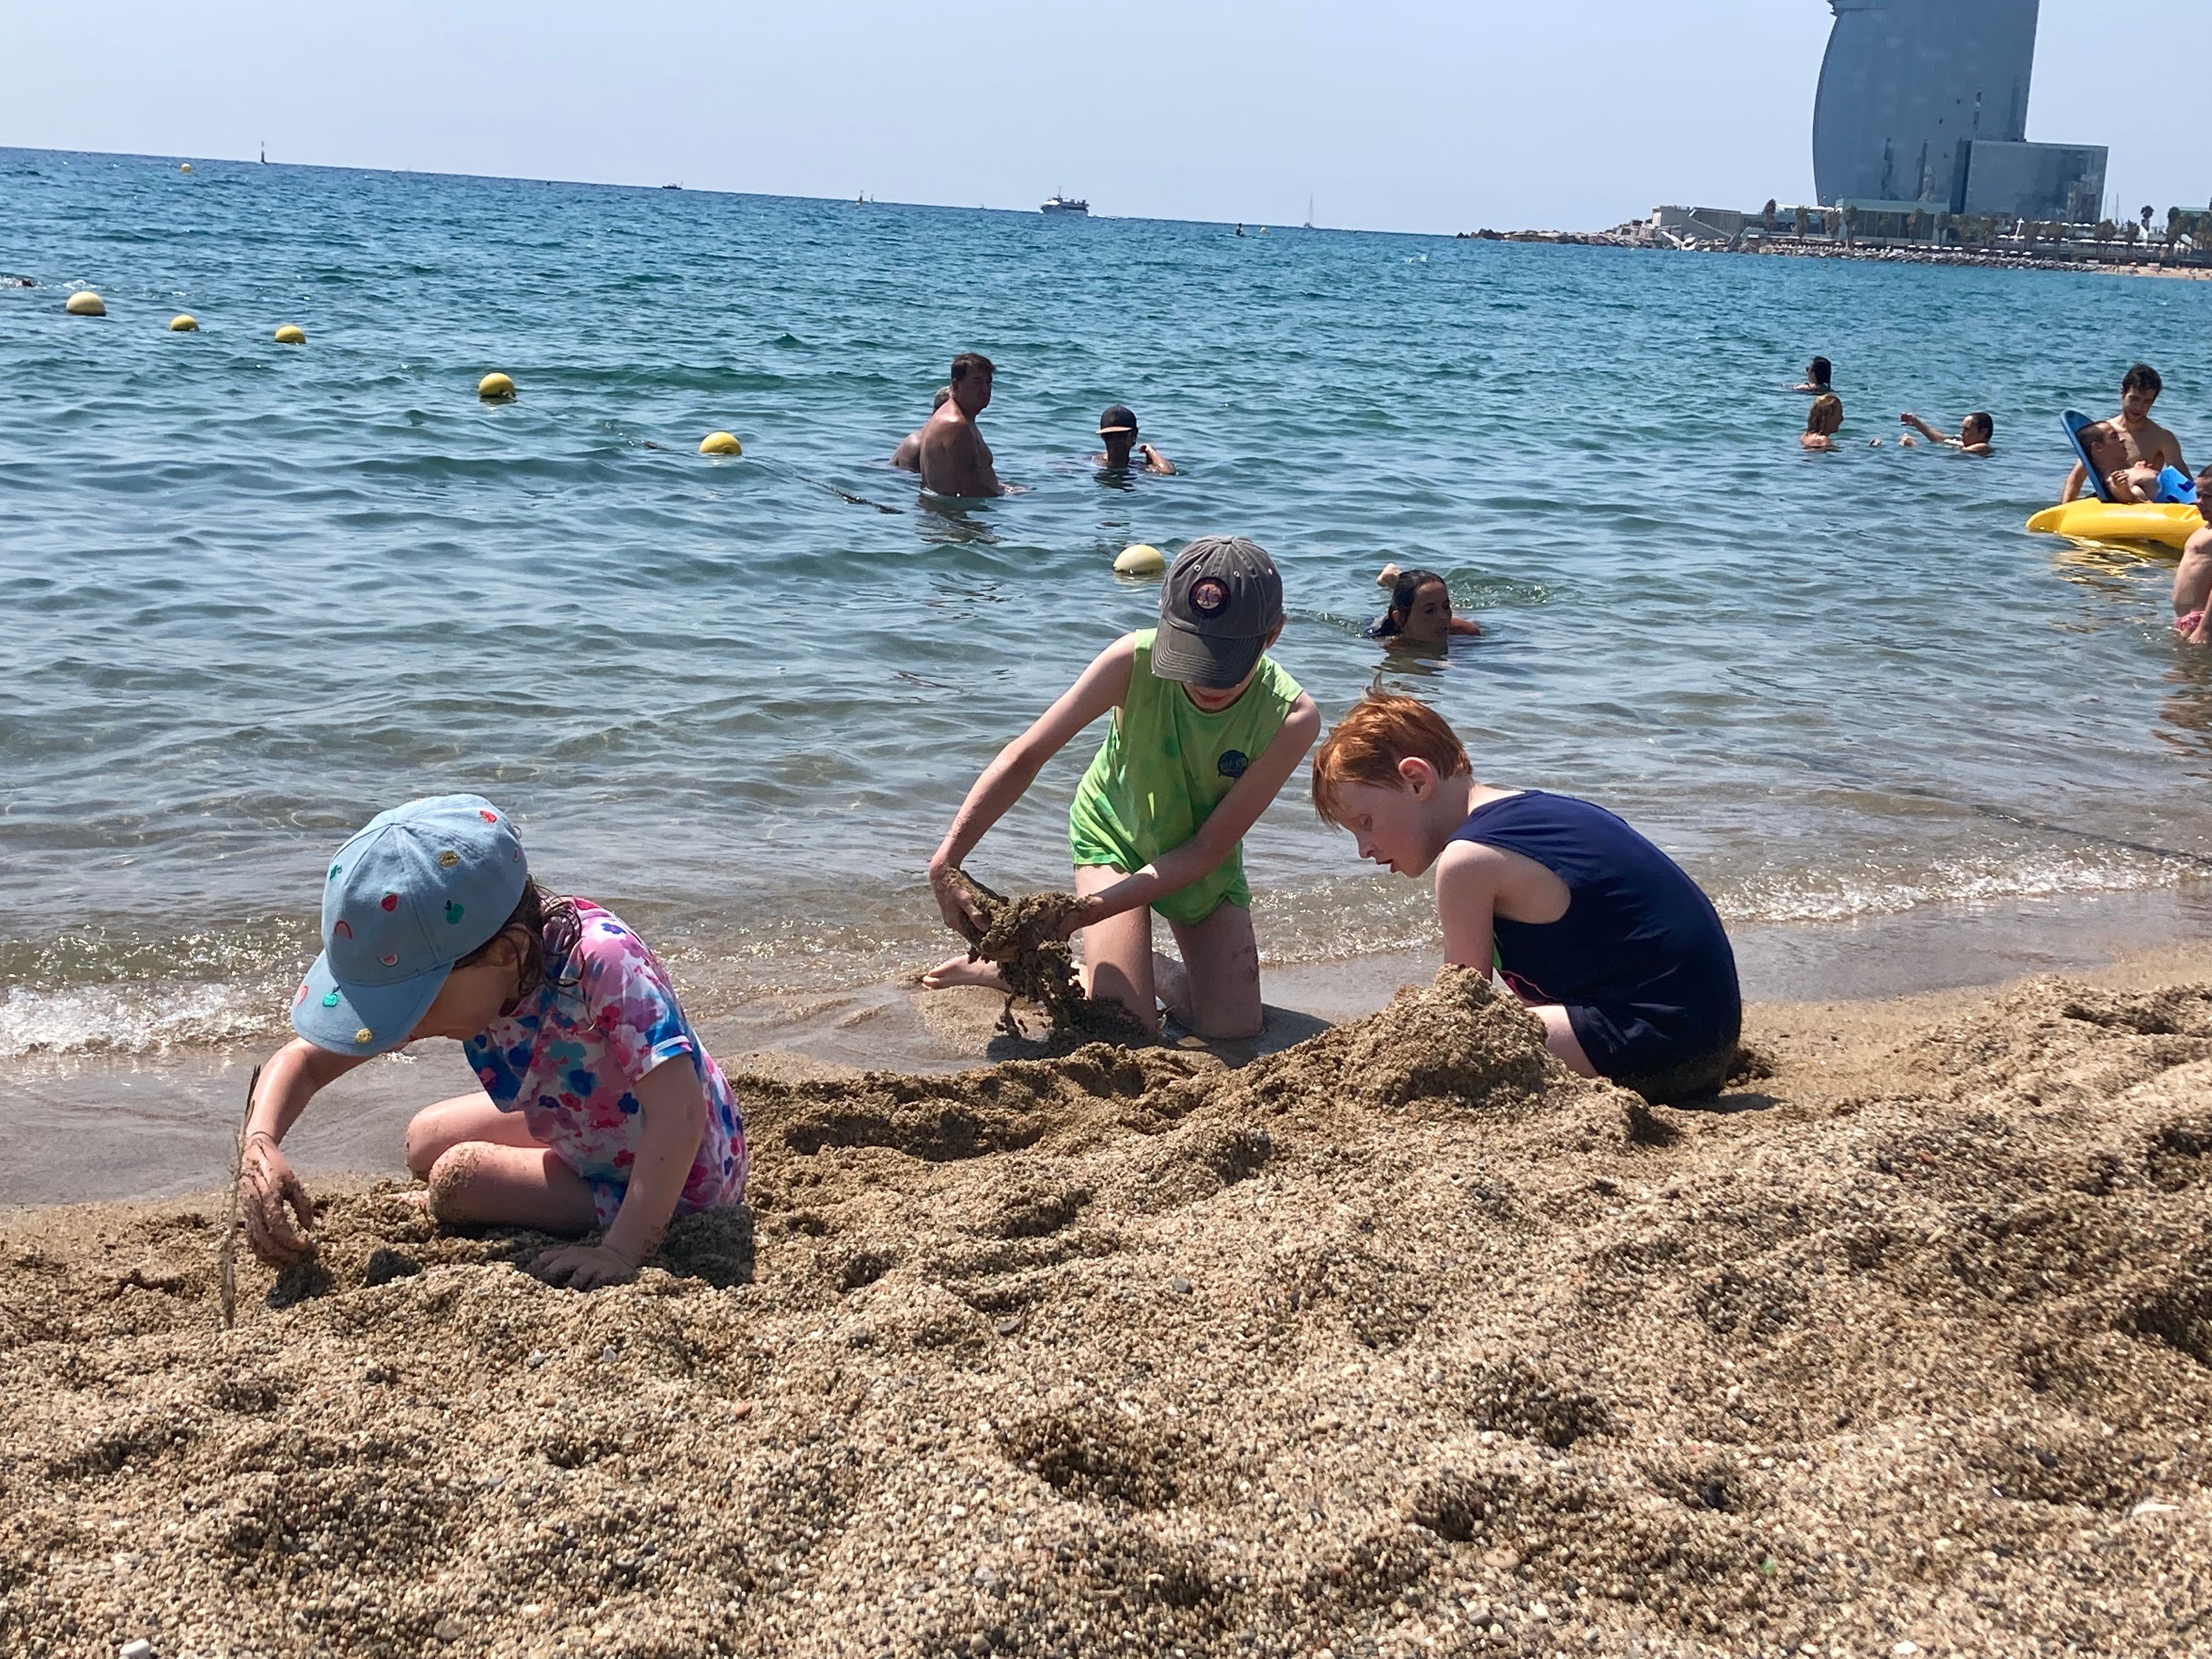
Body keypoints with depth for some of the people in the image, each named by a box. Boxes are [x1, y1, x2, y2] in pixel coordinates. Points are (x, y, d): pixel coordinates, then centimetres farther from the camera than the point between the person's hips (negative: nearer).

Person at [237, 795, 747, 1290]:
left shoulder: (601, 962, -39)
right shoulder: (446, 975, -16)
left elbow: (680, 1111, -47)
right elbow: (305, 1060, -10)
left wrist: (622, 1252, -53)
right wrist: (260, 1144, -31)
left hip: (675, 1184, -8)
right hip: (587, 1132, 8)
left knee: (458, 1179, -16)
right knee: (426, 1141, 15)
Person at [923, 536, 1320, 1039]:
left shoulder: (1292, 718, -32)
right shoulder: (1134, 662, -33)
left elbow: (1209, 848, -28)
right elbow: (1024, 758, -24)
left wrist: (1088, 910, -36)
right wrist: (947, 860, -35)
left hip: (1204, 863, 2)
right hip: (1115, 835, -2)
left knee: (1234, 1027, -4)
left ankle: (1150, 972, 24)